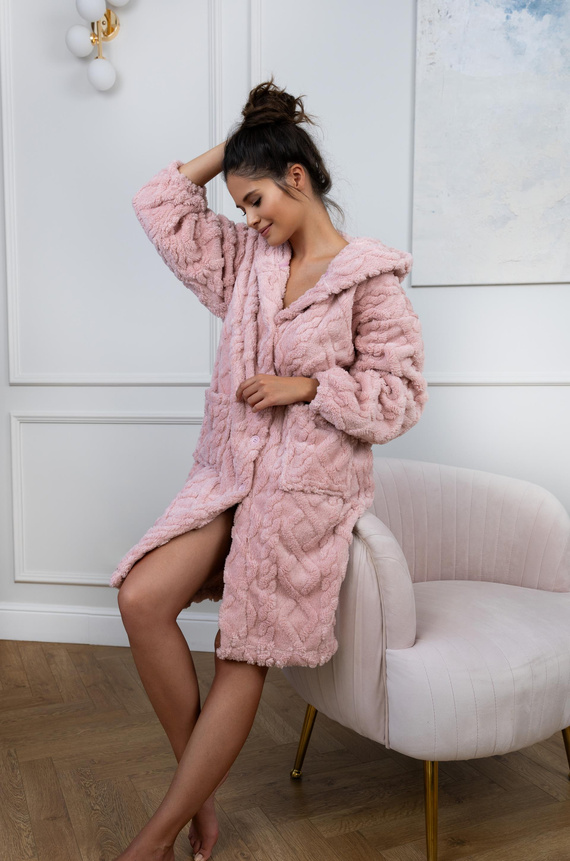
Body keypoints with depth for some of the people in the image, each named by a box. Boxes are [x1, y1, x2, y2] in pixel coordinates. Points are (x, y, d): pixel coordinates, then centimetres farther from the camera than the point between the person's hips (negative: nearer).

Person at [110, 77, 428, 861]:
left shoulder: (371, 278, -4)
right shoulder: (246, 259, 13)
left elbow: (399, 398, -5)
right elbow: (160, 206, 16)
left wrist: (306, 386, -13)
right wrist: (228, 149, 13)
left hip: (309, 485, -5)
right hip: (230, 471, 6)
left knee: (244, 657, -6)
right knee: (142, 600, -15)